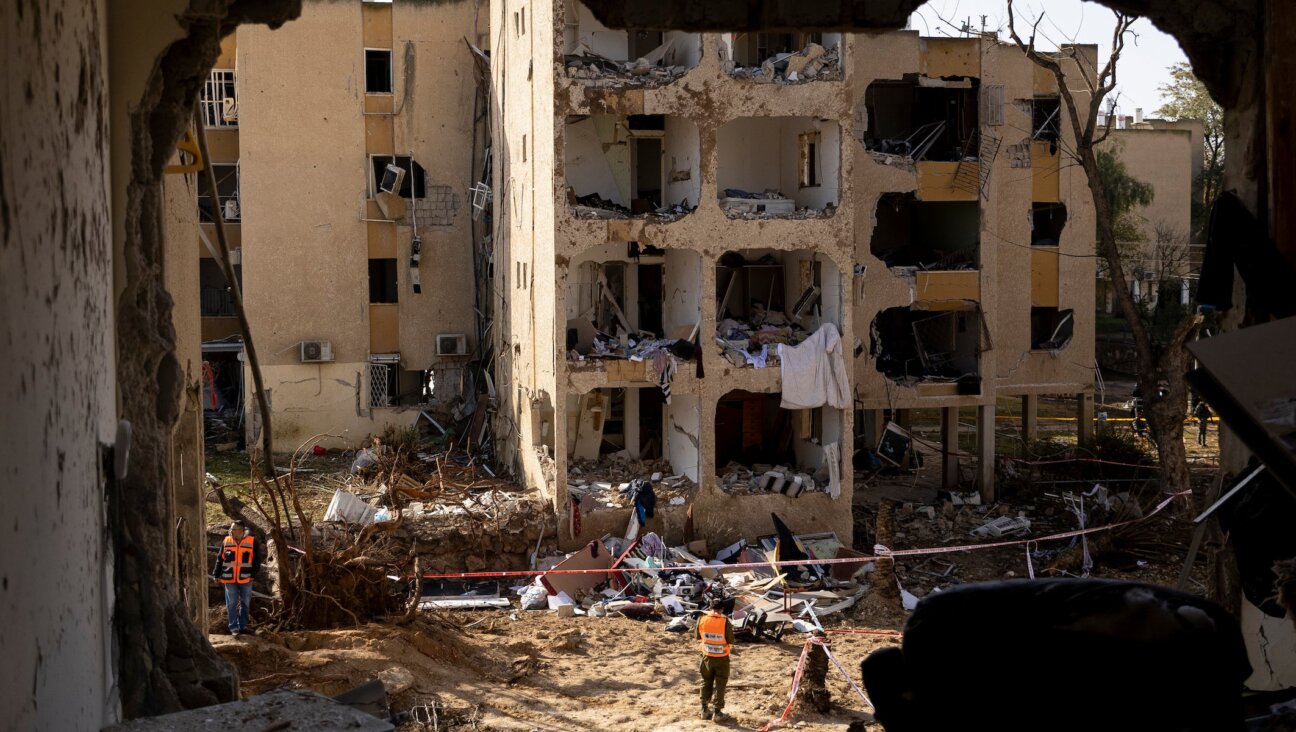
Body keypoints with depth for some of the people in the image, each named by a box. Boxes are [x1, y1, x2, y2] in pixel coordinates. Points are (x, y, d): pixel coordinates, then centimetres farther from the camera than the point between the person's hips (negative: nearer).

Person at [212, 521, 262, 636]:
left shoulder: (252, 542, -5)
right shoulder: (226, 541, 1)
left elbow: (257, 559, -1)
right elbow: (220, 559, 7)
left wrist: (253, 573, -9)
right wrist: (217, 574, 5)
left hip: (245, 579, 0)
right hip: (229, 579, 0)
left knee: (245, 604, 10)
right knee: (231, 604, 1)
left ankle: (242, 626, 23)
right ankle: (234, 628, 7)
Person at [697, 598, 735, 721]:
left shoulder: (702, 619, -11)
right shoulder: (725, 621, -21)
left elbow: (698, 637, 3)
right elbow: (731, 642, -15)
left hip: (707, 657, 3)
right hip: (722, 658, -3)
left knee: (706, 682, 19)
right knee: (720, 684, 10)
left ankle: (705, 709, 25)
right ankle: (717, 711, 13)